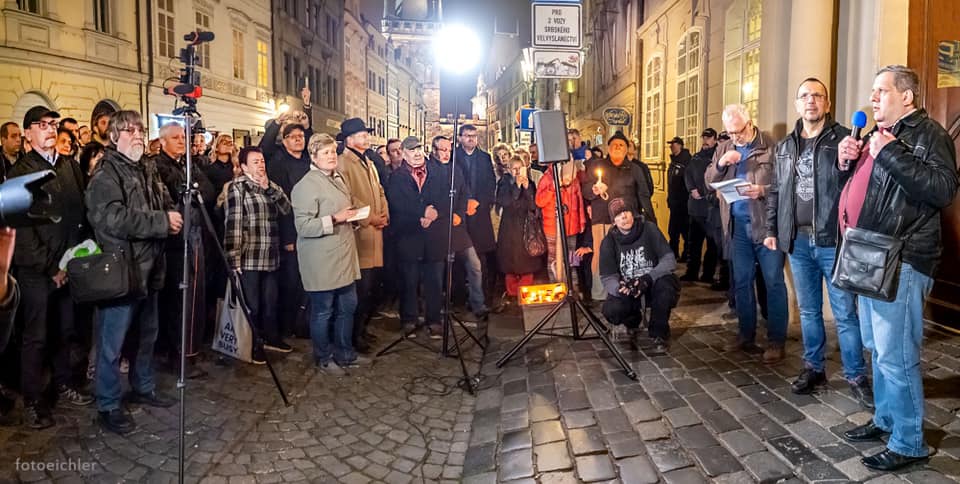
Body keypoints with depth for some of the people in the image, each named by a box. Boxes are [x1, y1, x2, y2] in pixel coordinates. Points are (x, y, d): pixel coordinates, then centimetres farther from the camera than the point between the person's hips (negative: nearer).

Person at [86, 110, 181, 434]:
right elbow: (113, 218, -24)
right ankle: (108, 407, 12)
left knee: (148, 334, 19)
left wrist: (172, 217, -4)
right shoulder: (106, 174, -11)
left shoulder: (148, 170, 14)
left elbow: (166, 204, 20)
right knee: (113, 343, 0)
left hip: (149, 268, 8)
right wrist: (162, 222, -21)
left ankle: (143, 388, 35)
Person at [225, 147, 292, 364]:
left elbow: (286, 209, 1)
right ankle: (253, 345, 18)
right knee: (251, 304, 5)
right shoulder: (238, 187, -6)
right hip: (249, 259, -6)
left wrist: (269, 187, -9)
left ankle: (271, 337, 32)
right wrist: (234, 260, -19)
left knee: (270, 301, 15)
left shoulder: (271, 186, 15)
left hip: (270, 257, 6)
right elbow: (233, 225, -13)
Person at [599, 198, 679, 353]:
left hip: (654, 286, -1)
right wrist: (620, 287, -34)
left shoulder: (649, 229, -10)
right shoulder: (609, 242, -5)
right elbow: (607, 277, -10)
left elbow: (669, 259, -16)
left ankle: (660, 334, -9)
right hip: (626, 290, 1)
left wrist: (649, 278, -33)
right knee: (611, 310, -29)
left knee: (665, 284, -35)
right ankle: (633, 323, 12)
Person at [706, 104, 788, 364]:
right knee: (741, 282, 12)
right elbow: (709, 181, 7)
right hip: (738, 225, 5)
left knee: (774, 281, 0)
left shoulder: (771, 146, -6)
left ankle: (776, 340, 7)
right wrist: (721, 164, -10)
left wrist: (763, 191, -24)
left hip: (766, 223, -5)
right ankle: (746, 335, 24)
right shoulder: (724, 149, 10)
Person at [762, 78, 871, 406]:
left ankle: (856, 377, 13)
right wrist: (771, 230, 12)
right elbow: (776, 192, 16)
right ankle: (813, 368, 26)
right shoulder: (785, 146, 13)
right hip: (797, 241, 5)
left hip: (833, 240, -4)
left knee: (844, 313, 2)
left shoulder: (843, 139, -2)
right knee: (808, 311, 14)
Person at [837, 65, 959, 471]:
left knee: (896, 356, -5)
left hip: (900, 261, -9)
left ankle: (908, 442, 7)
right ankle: (886, 420, 32)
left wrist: (891, 154, -24)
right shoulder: (878, 134, 17)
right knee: (878, 350, 18)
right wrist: (846, 161, 7)